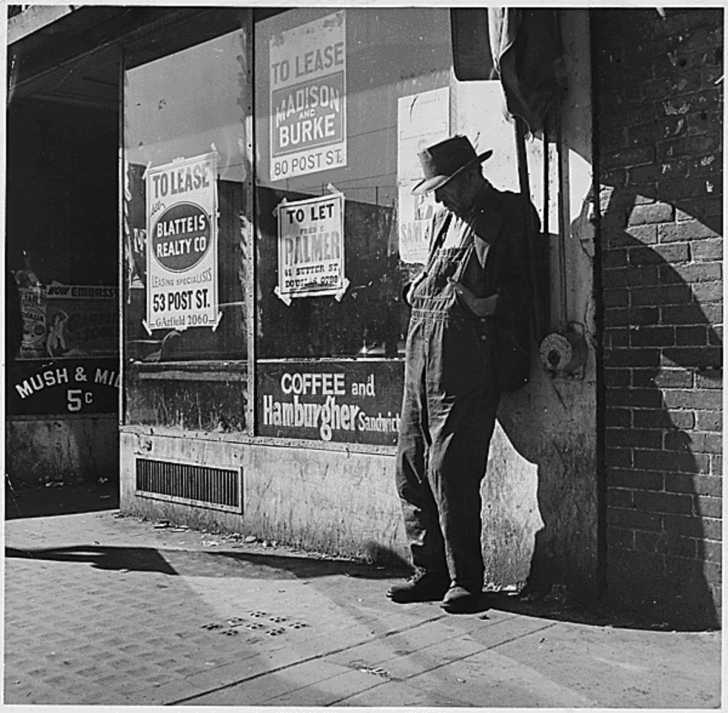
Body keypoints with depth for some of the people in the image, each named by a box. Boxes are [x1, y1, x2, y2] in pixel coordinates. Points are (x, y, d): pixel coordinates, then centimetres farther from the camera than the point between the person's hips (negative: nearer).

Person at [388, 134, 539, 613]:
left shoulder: (511, 214, 1)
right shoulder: (444, 220, 24)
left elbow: (528, 287, -2)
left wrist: (491, 305, -17)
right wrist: (417, 290, 13)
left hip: (466, 366, -8)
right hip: (421, 359, 8)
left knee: (450, 471, -8)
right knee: (412, 466, 7)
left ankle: (465, 581, 7)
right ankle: (430, 572, 19)